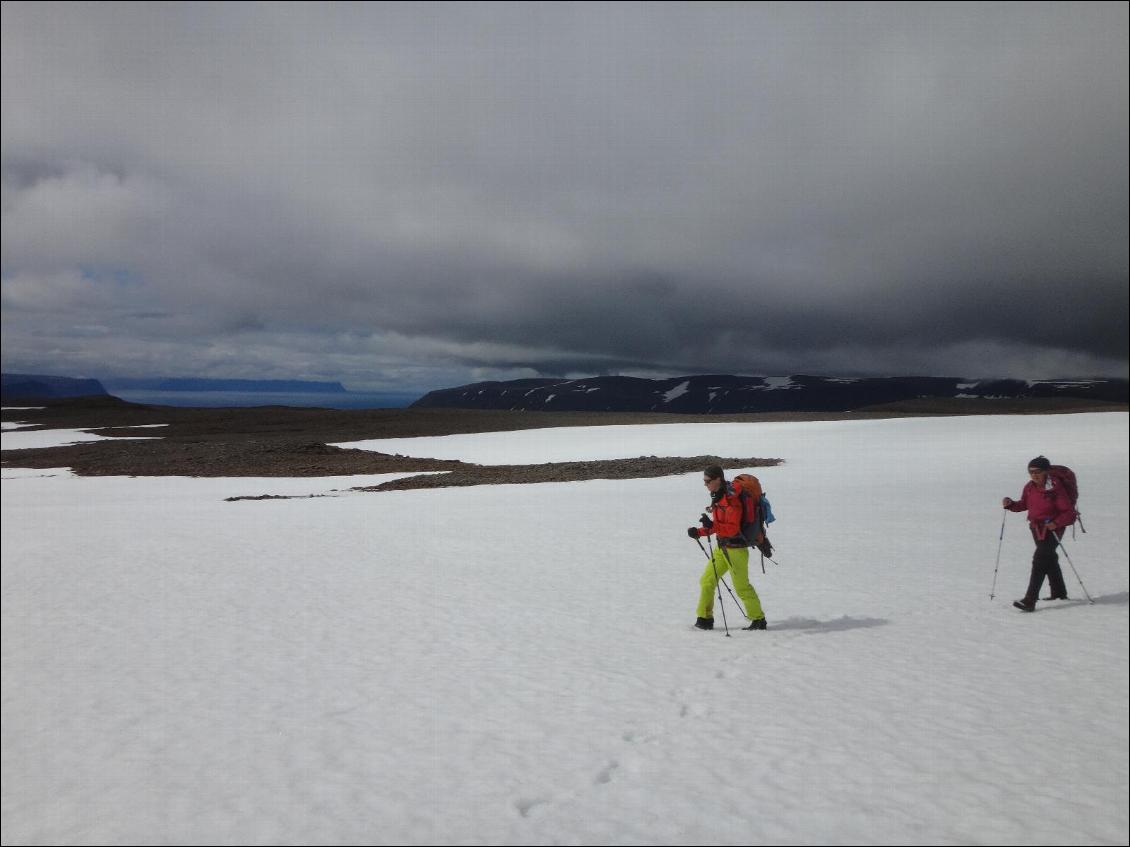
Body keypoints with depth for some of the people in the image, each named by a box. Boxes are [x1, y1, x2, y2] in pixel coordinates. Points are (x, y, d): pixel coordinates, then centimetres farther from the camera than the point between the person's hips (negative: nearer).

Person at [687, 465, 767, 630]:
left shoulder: (731, 499, -20)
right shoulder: (717, 497, 10)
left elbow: (733, 528, -24)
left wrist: (712, 525, -36)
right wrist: (699, 532, 8)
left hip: (736, 548, -9)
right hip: (723, 547, 9)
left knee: (742, 586, 0)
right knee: (707, 581, 6)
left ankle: (759, 620, 15)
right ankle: (705, 618, 13)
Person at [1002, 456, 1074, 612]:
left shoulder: (1056, 489, -19)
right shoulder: (1029, 487, 0)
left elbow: (1069, 513, -18)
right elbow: (1023, 504, 16)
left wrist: (1056, 523, -33)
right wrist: (1010, 504, -4)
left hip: (1052, 529, -8)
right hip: (1036, 528, 8)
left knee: (1039, 559, -18)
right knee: (1049, 559, 23)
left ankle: (1030, 600, -21)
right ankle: (1059, 592, 44)